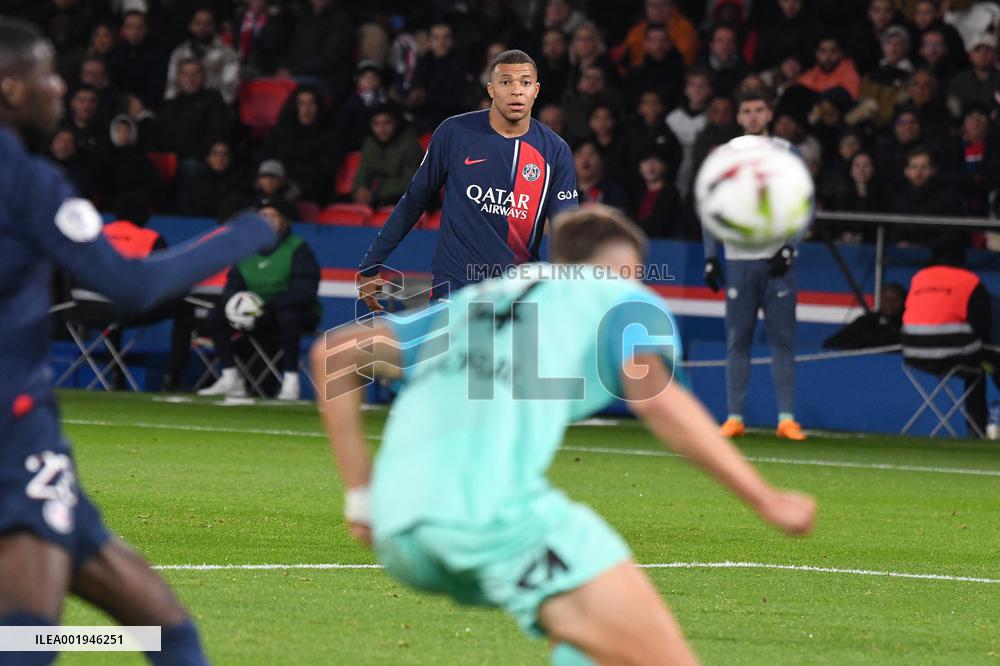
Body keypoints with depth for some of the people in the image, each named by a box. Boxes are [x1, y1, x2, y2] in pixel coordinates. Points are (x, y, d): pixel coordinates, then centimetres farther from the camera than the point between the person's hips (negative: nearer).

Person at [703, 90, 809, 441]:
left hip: (777, 260, -1)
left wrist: (788, 248, -9)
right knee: (737, 340, 0)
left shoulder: (788, 154, 4)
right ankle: (734, 416, 4)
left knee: (783, 339, -4)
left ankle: (786, 418, -3)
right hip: (738, 260, 1)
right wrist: (710, 257, 3)